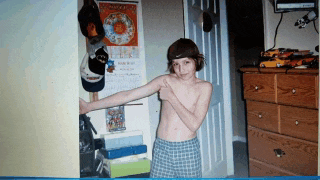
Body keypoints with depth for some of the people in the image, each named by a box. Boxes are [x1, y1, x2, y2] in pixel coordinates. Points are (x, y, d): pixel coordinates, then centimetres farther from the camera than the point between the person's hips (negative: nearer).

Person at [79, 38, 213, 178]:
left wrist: (171, 97, -12)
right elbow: (127, 96, -2)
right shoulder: (165, 81, -1)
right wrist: (89, 106, -3)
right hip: (162, 149, 1)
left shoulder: (204, 87, -3)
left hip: (188, 150, 0)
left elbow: (194, 124, -12)